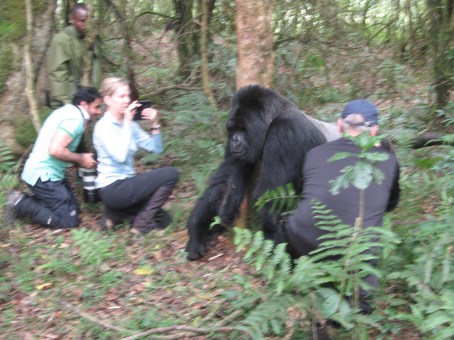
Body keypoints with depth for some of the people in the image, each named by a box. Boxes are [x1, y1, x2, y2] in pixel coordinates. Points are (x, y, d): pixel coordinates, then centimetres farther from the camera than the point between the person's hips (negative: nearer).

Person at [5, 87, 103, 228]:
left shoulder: (68, 111, 13)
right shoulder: (76, 119, -18)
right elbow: (56, 150, -28)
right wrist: (81, 159, -13)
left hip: (43, 172, 10)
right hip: (44, 176, -10)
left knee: (74, 209, 14)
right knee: (68, 221, -9)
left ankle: (24, 200, 10)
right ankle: (21, 204, -5)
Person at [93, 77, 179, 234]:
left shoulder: (129, 124, 9)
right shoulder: (103, 126, -13)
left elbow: (156, 148, 8)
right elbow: (120, 156, -28)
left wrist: (154, 124, -7)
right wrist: (127, 123, -22)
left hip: (125, 185, 8)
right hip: (112, 189, -8)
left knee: (163, 219, 5)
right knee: (171, 174, -15)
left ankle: (115, 215, 10)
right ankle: (142, 224, -6)